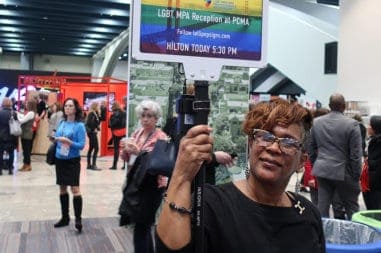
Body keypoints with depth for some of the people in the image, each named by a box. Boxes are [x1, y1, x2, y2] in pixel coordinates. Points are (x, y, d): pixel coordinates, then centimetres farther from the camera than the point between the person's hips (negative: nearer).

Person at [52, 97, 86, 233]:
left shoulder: (79, 125, -10)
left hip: (72, 161, -6)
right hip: (60, 159, 6)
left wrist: (68, 141, -26)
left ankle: (78, 219, -7)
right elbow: (58, 139, 15)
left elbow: (81, 145, -15)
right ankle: (65, 217, 24)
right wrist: (54, 139, -6)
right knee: (62, 189, 13)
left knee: (75, 189, -11)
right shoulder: (62, 123, 7)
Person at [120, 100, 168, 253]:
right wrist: (125, 150, -7)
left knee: (141, 226, -3)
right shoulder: (136, 133, 10)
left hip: (152, 185, -7)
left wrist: (138, 151, -26)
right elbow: (126, 158, 14)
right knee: (143, 224, 17)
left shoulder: (161, 137, -10)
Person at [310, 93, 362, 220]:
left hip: (322, 171, 4)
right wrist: (356, 176, -3)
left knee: (322, 207, 9)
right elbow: (356, 154, -11)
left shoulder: (316, 122, 3)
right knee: (352, 209, 9)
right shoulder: (352, 124, -12)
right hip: (343, 172, -4)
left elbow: (312, 148, 10)